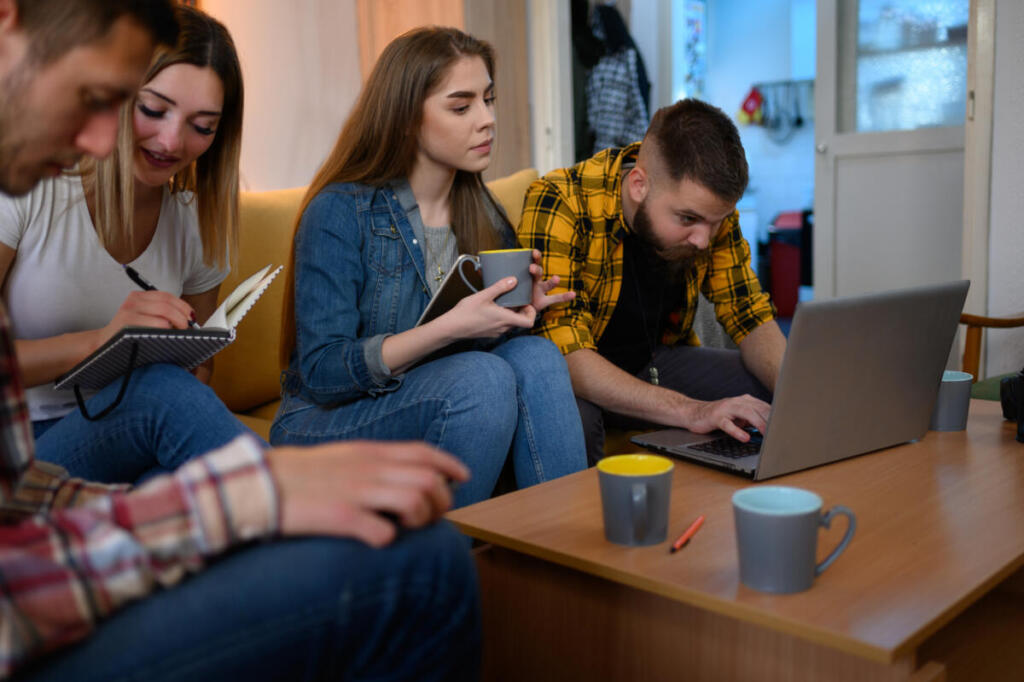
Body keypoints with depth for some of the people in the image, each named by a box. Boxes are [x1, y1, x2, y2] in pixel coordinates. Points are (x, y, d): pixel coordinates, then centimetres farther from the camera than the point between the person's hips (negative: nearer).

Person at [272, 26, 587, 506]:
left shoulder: (484, 215, 7)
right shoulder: (340, 211, -12)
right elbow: (320, 372, -18)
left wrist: (517, 311, -9)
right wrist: (450, 327, -28)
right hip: (324, 425, -5)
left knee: (535, 355, -22)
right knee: (484, 376, -30)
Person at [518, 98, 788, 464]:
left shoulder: (710, 205, -10)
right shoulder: (559, 205, -28)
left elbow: (750, 315, -2)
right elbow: (564, 351, -34)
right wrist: (689, 410, -42)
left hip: (655, 362, 6)